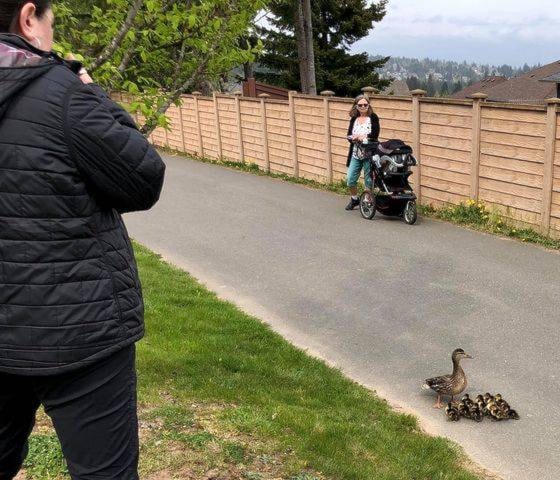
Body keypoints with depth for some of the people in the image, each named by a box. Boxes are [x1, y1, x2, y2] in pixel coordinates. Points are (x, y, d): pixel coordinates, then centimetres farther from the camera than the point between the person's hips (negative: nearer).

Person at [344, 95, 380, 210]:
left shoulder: (373, 118, -2)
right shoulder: (354, 119, 11)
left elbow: (375, 135, -12)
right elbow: (349, 135, 6)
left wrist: (363, 136, -19)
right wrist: (354, 138, -14)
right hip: (356, 153, 5)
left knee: (368, 180, 1)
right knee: (350, 179, 5)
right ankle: (354, 199, 27)